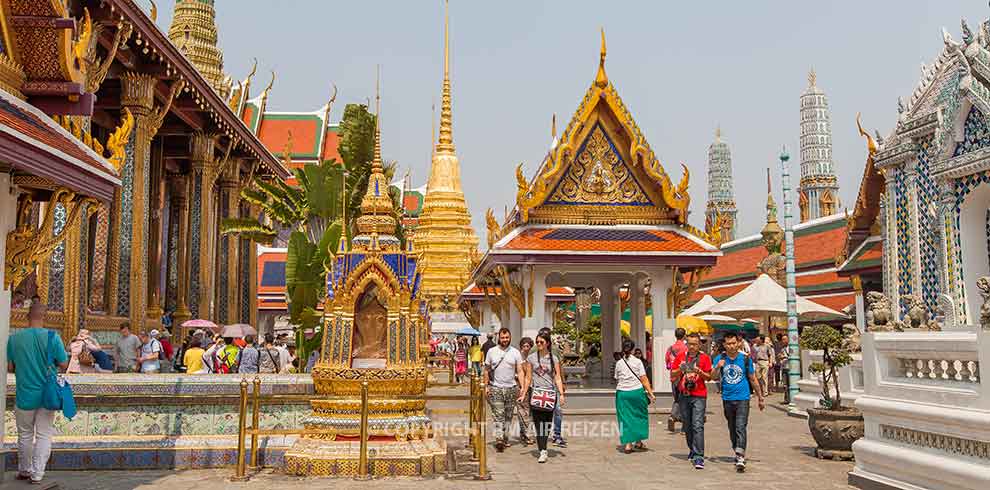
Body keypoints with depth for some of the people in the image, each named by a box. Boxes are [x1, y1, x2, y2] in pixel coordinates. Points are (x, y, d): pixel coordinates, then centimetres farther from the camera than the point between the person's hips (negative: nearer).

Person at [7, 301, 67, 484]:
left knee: (25, 435, 18)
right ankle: (37, 474, 5)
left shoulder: (14, 338, -6)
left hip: (24, 395, 2)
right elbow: (64, 365, -9)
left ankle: (24, 471, 29)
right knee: (44, 435, 7)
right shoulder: (52, 337, -12)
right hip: (47, 395, -2)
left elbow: (10, 368, -1)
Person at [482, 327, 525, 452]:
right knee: (498, 415, -9)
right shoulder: (491, 351, 5)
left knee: (508, 416, 7)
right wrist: (486, 386, 2)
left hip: (511, 388, 1)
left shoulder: (515, 352, 5)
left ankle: (505, 438, 17)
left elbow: (520, 371, 4)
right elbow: (486, 370, 10)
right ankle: (499, 439, -17)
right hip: (495, 388, -1)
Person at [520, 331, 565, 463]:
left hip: (550, 393, 1)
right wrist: (523, 394, 6)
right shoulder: (531, 358, 6)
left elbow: (558, 378, 5)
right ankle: (542, 452, -6)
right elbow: (528, 378, 10)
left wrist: (561, 394, -5)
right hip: (536, 392, -1)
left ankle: (543, 448, 19)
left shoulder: (554, 359, 6)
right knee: (539, 423, -7)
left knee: (547, 423, 5)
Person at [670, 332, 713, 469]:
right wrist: (680, 369, -10)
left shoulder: (704, 358, 0)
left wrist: (700, 372, -17)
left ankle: (699, 457, -15)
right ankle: (692, 450, 30)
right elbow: (672, 375, 9)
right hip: (683, 395, 4)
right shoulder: (681, 356, 7)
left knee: (698, 426, -12)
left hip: (699, 396, -4)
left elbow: (709, 377, 1)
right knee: (687, 426, 12)